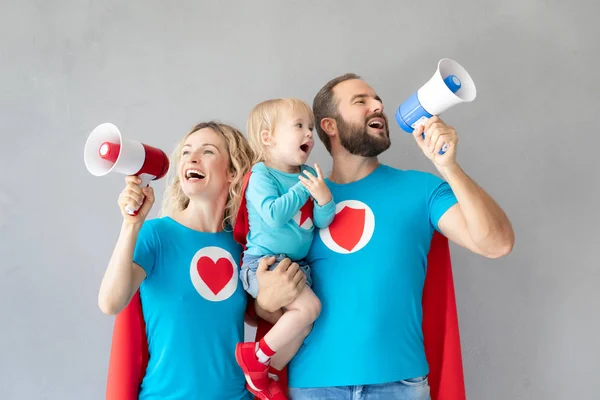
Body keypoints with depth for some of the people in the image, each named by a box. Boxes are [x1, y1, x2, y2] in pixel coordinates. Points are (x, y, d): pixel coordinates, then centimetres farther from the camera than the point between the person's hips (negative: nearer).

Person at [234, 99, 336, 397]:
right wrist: (302, 189, -18)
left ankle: (269, 376, 27)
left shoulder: (309, 174, 8)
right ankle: (257, 355, -4)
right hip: (264, 262, -8)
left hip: (296, 264, 8)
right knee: (309, 306, -22)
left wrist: (324, 198, -17)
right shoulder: (261, 176, -10)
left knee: (301, 326, 10)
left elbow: (322, 222, 3)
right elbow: (274, 215, -26)